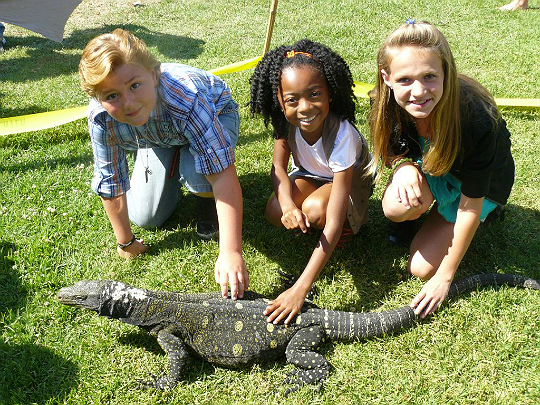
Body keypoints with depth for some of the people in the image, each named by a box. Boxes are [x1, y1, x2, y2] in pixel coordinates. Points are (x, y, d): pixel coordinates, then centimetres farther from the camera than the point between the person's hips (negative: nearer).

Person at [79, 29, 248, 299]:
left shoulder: (187, 97, -46)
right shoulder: (100, 118, -34)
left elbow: (223, 174, -47)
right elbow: (111, 184, -19)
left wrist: (231, 253, -52)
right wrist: (126, 242, -9)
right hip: (157, 136, 4)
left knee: (197, 172, -36)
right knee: (146, 218, 3)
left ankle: (207, 204, 1)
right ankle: (172, 173, 30)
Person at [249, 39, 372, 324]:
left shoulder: (341, 134, -41)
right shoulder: (286, 121, -25)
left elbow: (333, 225, -44)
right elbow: (278, 166, -13)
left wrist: (300, 288, -50)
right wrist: (288, 204, -39)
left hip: (351, 178, -4)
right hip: (310, 174, 4)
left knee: (316, 210, -35)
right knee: (275, 213, -23)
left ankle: (353, 219, -2)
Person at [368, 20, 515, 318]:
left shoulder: (475, 118, -38)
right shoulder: (391, 103, -27)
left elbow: (470, 206, -28)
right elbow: (388, 151, -4)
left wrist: (445, 277, -20)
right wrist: (403, 166, -31)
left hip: (482, 183, -2)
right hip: (428, 169, 3)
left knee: (422, 268, -11)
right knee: (398, 207, -33)